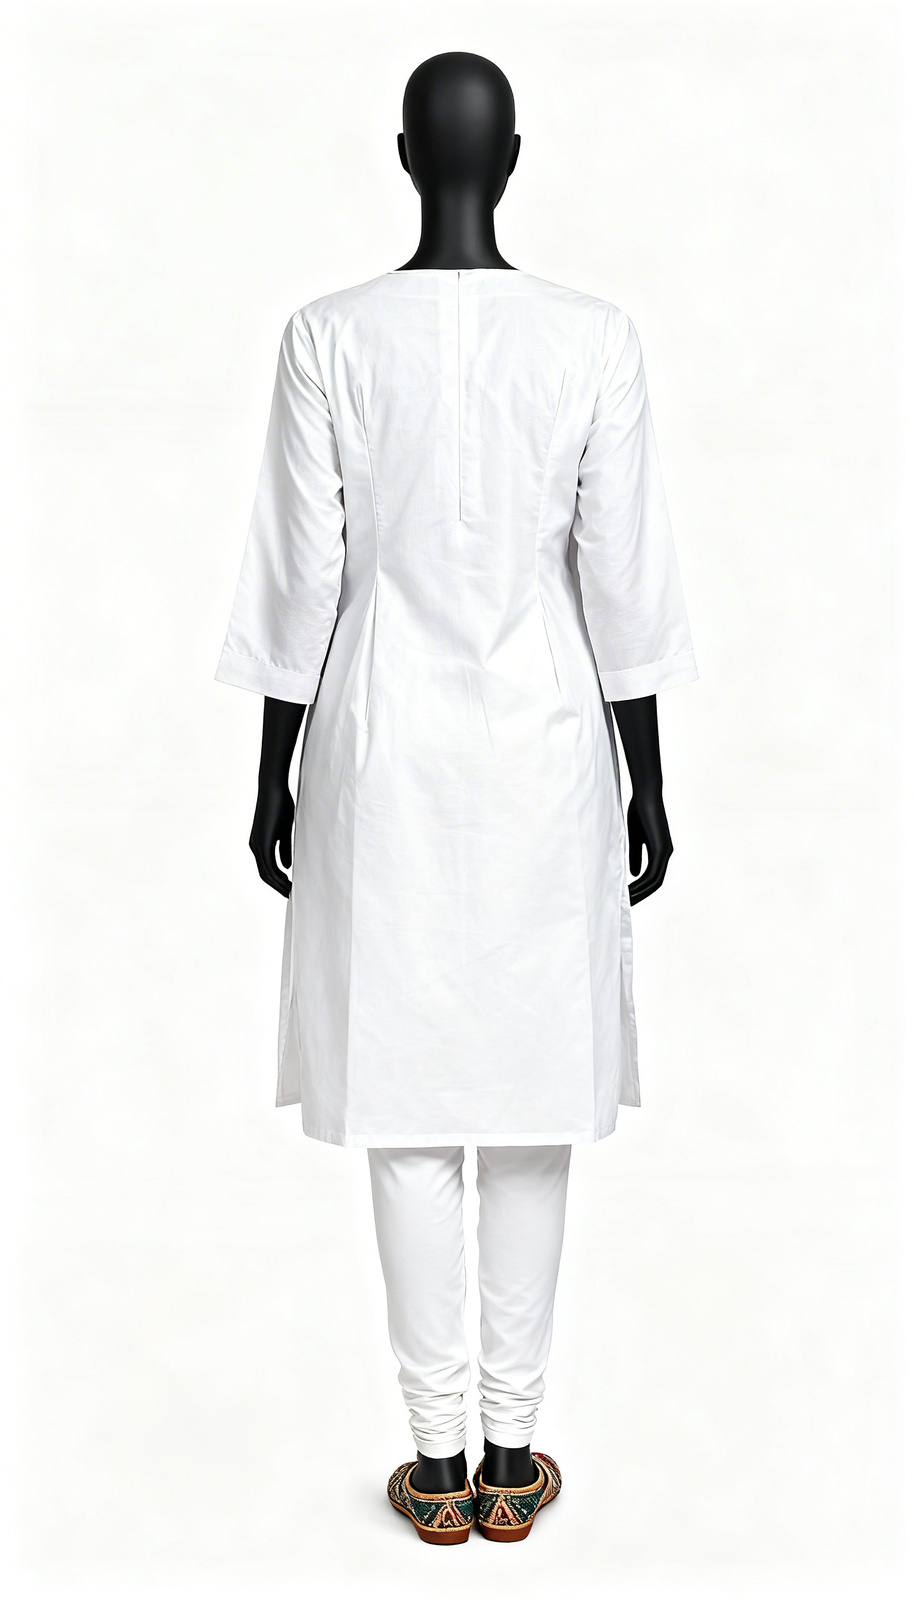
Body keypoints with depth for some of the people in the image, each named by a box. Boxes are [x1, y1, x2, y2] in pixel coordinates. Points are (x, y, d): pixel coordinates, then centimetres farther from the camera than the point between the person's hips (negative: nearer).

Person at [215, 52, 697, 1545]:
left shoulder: (328, 339, -6)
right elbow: (624, 585, -3)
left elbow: (298, 583, -4)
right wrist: (647, 781, 7)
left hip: (383, 748, 0)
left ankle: (438, 1456, 20)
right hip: (546, 747, 1)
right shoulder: (596, 340, -5)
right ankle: (513, 1449, 22)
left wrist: (275, 775, 7)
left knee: (410, 1101, 8)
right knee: (534, 1093, 10)